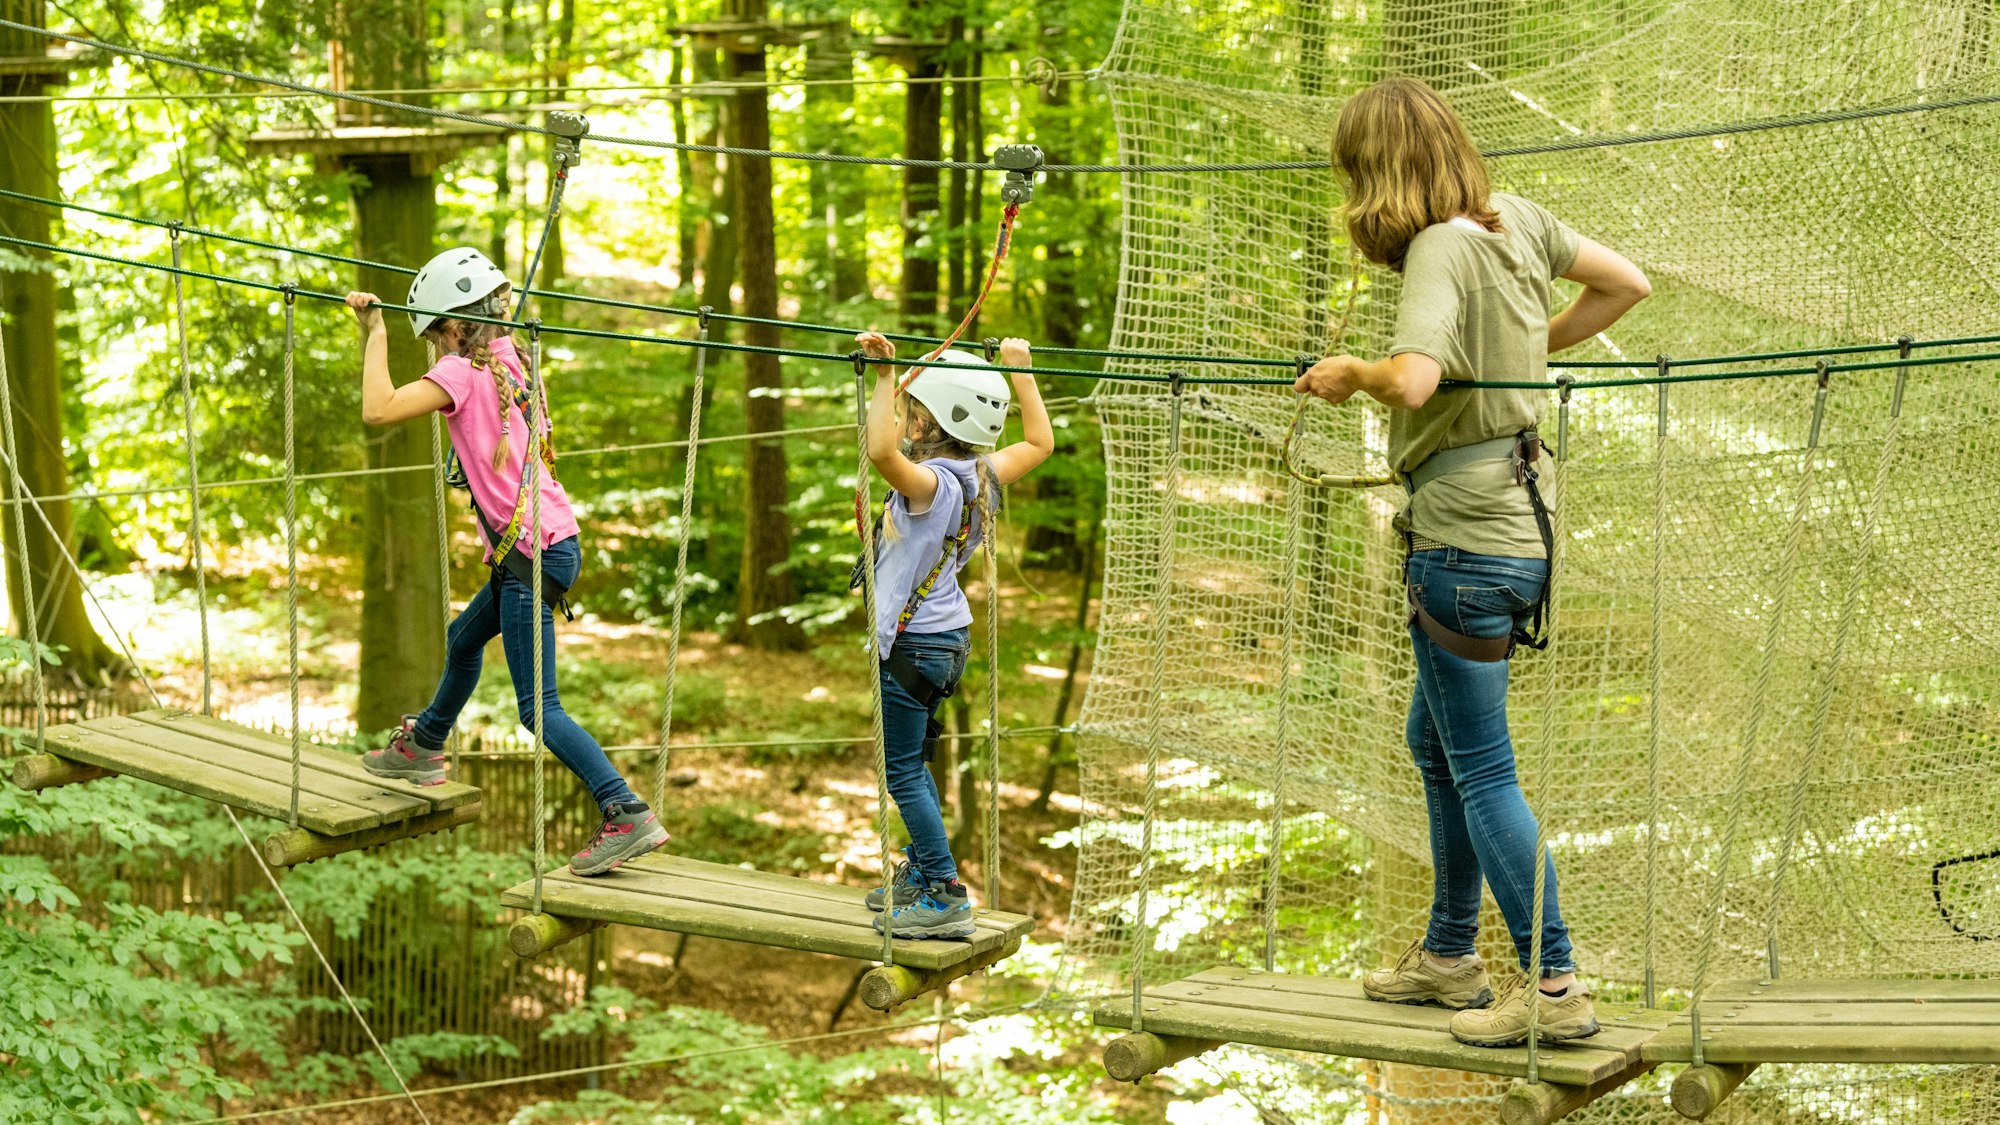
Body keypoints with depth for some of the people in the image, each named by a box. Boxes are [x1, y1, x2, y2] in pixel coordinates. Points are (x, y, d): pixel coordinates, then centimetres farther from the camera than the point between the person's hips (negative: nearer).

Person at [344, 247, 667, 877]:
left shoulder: (464, 371, -12)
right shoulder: (510, 360, 12)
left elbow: (378, 410, -22)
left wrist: (375, 333, -11)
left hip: (529, 553, -10)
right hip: (555, 543, 10)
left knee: (539, 708, -9)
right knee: (464, 640, 32)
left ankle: (629, 816, -18)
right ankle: (422, 750, 53)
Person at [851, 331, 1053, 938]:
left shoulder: (934, 483, -24)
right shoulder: (981, 477, 1)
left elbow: (881, 451, -44)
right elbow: (1039, 442, 19)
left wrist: (884, 377, -38)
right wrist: (1020, 370, 23)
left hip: (912, 643, -9)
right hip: (948, 635, 9)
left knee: (902, 771, -3)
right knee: (911, 761, 23)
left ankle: (946, 898, -4)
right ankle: (921, 874, 35)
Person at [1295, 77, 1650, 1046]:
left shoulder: (1440, 252, -19)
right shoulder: (1514, 218, 5)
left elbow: (1414, 381, -34)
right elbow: (1625, 284, 14)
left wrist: (1350, 372, -15)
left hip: (1466, 546, -9)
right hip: (1517, 524, 9)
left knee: (1482, 771, -1)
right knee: (1435, 743, 21)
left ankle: (1555, 988, 2)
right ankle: (1449, 956, 31)